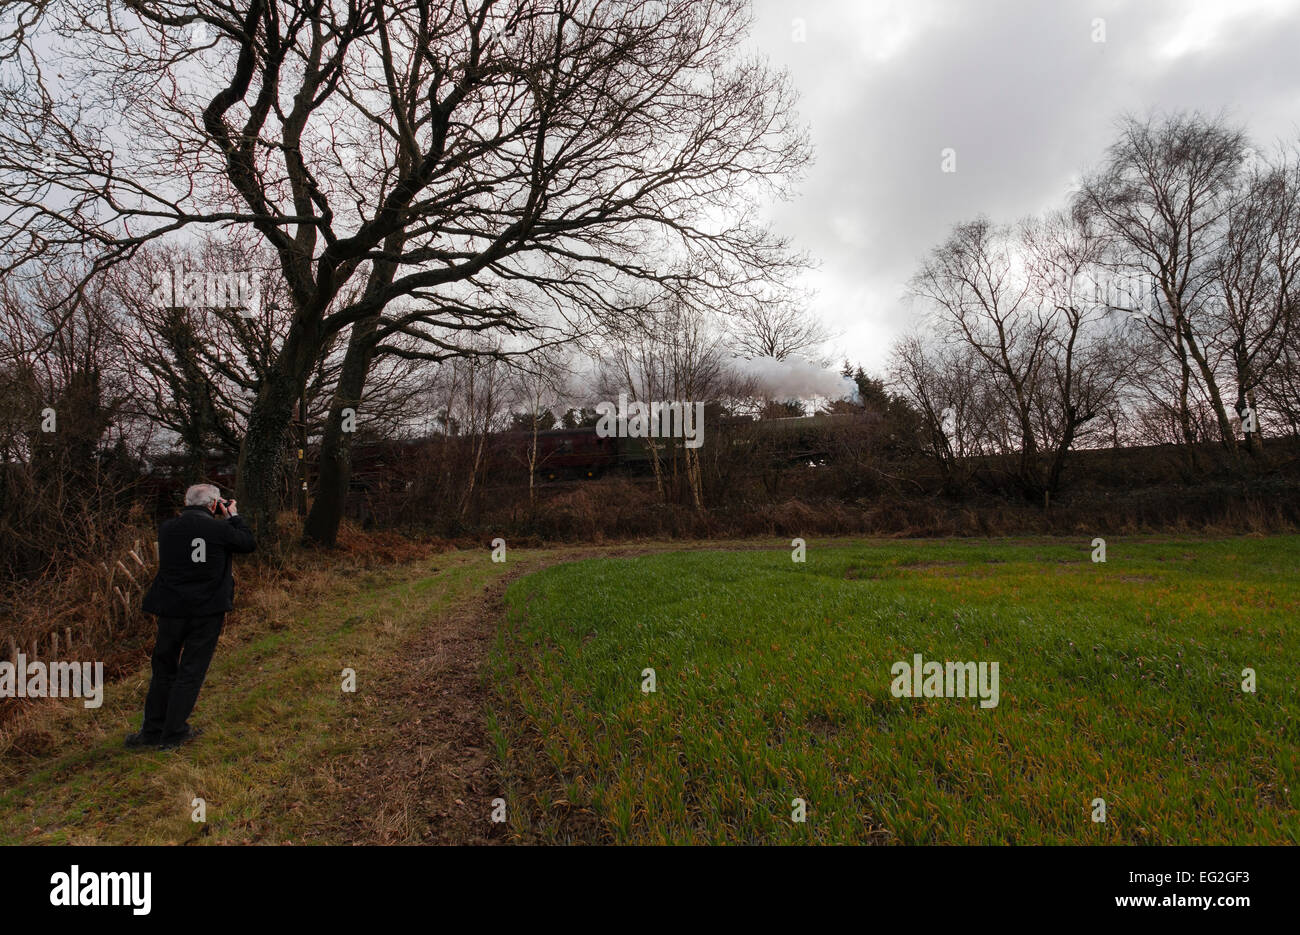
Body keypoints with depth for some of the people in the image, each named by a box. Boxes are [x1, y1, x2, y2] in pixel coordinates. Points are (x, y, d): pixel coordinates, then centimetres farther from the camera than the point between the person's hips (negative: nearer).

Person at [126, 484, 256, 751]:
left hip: (172, 609, 3)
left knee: (164, 669, 17)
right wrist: (234, 516, 13)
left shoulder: (167, 528, -1)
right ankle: (173, 734, 14)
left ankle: (152, 731, 25)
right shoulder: (219, 529, -13)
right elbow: (248, 543, 1)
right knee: (191, 672, 8)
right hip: (207, 611, -3)